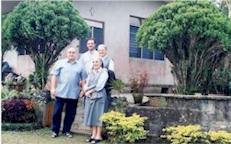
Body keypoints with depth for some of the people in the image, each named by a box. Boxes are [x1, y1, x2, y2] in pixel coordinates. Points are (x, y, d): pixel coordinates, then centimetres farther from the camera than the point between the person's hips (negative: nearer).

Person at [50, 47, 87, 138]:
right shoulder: (60, 63, 4)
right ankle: (55, 131, 14)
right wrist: (53, 88, -7)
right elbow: (54, 76, 1)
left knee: (70, 113, 8)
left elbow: (83, 79, 10)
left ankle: (66, 130, 22)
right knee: (57, 112, 3)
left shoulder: (80, 66, 9)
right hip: (60, 93, -1)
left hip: (74, 94, 2)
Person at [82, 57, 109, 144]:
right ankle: (93, 135, 12)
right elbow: (87, 84, 10)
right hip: (90, 97, 6)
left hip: (99, 96, -6)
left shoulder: (104, 72, -3)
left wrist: (89, 91, -6)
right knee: (91, 115, 5)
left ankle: (98, 136, 1)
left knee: (98, 115, -4)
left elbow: (99, 86, -11)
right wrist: (86, 91, -10)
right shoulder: (91, 73, 16)